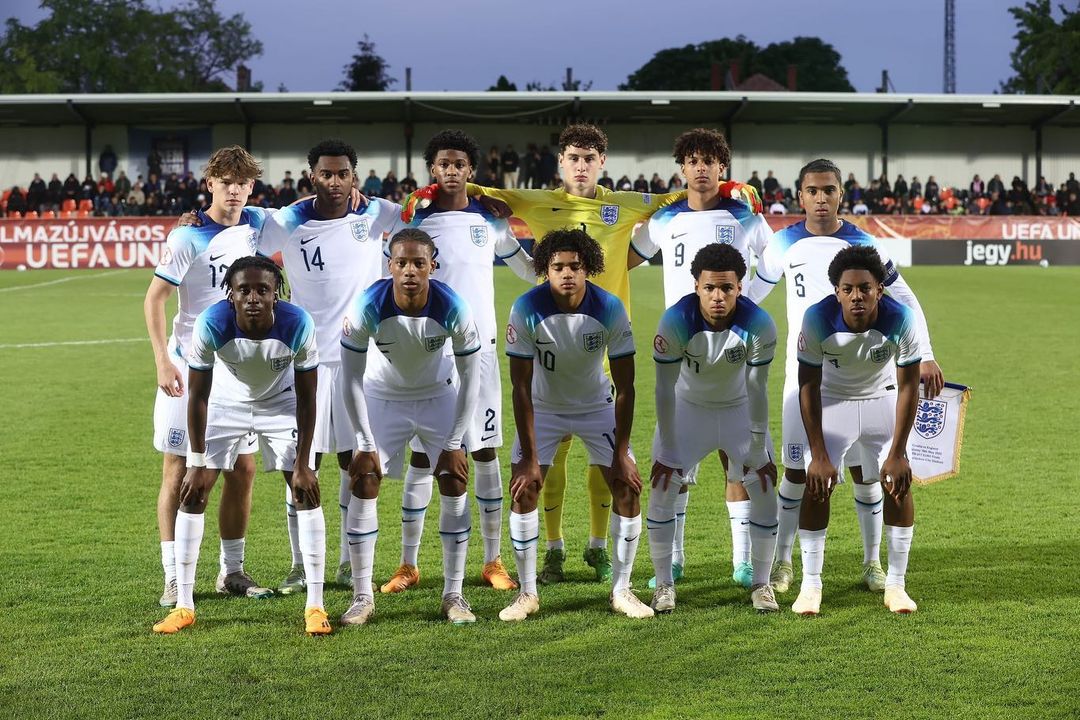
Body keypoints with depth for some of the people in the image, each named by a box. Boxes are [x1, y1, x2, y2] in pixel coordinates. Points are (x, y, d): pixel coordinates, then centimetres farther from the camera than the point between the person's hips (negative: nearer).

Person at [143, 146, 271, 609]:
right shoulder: (187, 237, -11)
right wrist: (162, 360, -20)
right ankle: (173, 578, 3)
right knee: (178, 471, -2)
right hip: (190, 367, -5)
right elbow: (153, 299, -11)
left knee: (243, 468, 7)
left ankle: (231, 571, 18)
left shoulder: (254, 225, 5)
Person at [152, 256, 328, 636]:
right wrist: (198, 463, -17)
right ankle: (184, 606, 4)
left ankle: (315, 606, -1)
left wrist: (302, 465, -18)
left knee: (307, 492, -10)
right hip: (226, 402, 0)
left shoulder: (297, 324, -32)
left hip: (282, 403, 0)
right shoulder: (211, 324, -33)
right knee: (192, 492, -5)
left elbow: (306, 398, -20)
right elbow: (198, 395, -20)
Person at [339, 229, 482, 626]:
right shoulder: (367, 307, -29)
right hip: (383, 396, 0)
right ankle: (362, 597, 0)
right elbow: (351, 379, -18)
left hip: (439, 396, 0)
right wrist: (365, 443, -18)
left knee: (455, 484, -8)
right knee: (363, 483, -9)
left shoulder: (453, 308, -27)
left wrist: (455, 443, -16)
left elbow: (470, 377, -15)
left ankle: (453, 595, 3)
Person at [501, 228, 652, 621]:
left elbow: (625, 387, -17)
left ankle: (621, 590, 6)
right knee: (523, 491, -12)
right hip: (543, 407, -1)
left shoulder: (610, 309, -24)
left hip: (597, 406, 1)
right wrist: (530, 457, -23)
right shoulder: (527, 310, -26)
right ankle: (527, 593, 2)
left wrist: (621, 453, -19)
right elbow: (521, 387, -21)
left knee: (627, 489, -9)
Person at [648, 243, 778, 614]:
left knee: (764, 490, -5)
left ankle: (761, 583, 12)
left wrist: (757, 452, -12)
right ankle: (664, 584, 7)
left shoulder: (758, 325, -29)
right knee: (661, 489, -9)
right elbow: (665, 389, -21)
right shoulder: (675, 321, -31)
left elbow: (757, 390, -17)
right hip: (688, 406, -1)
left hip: (738, 408, 1)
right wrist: (667, 452, -17)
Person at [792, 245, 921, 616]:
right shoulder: (817, 318, -31)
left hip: (883, 400, 1)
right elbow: (809, 388, -21)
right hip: (833, 400, -1)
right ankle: (810, 585, -3)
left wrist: (897, 453, -20)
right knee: (817, 484, -12)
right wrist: (819, 455, -22)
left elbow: (908, 388, -19)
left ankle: (896, 584, 4)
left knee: (899, 483, -8)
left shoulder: (901, 319, -30)